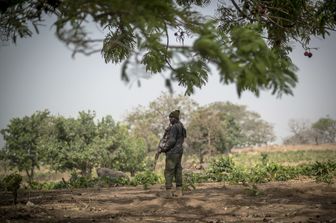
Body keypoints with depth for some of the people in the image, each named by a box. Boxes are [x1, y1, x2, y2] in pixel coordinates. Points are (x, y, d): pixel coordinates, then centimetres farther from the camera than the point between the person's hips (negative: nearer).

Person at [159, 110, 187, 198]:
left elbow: (172, 141, -21)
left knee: (169, 171, -6)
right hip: (179, 151, 9)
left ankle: (168, 191, -9)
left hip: (172, 152, -9)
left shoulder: (174, 127, -15)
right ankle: (179, 191, 10)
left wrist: (163, 148, -12)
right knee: (178, 171, 10)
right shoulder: (181, 127, 15)